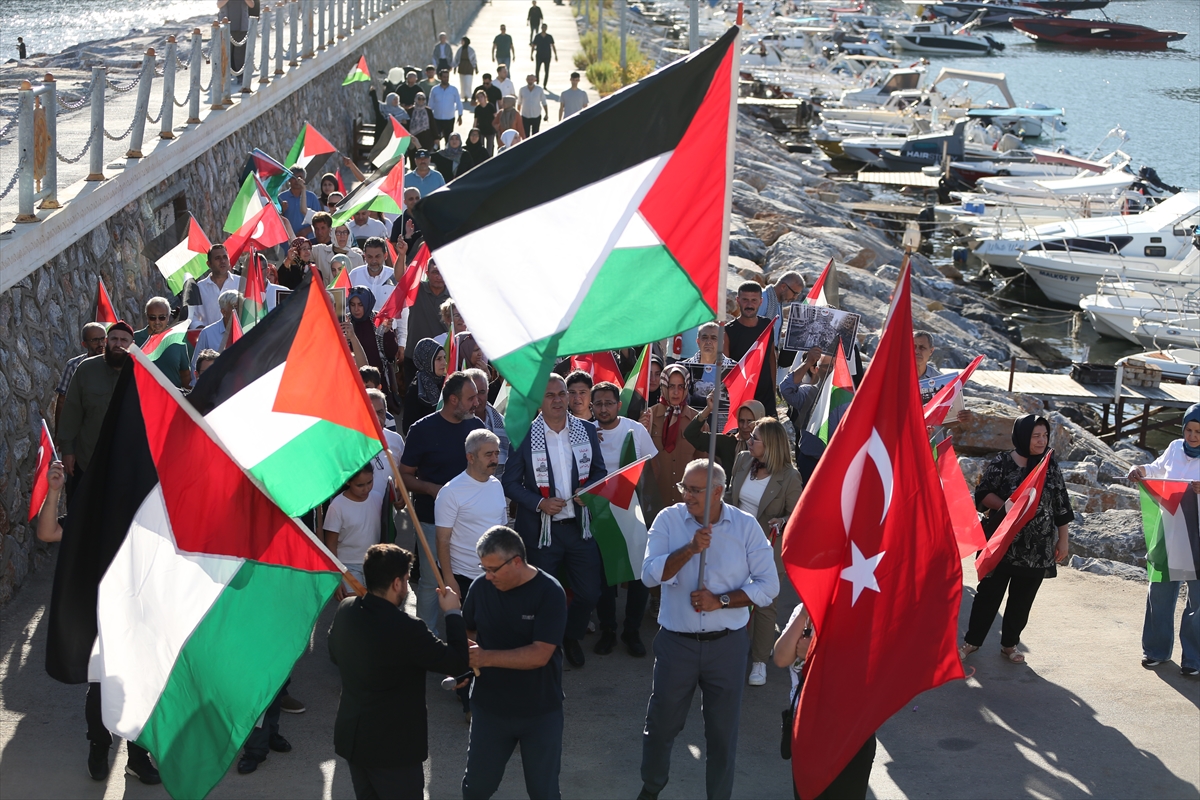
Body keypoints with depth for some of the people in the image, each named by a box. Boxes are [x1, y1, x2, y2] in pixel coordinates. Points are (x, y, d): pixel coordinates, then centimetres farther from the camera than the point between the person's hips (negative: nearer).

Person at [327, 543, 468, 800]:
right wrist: (452, 612, -8)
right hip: (394, 745, -7)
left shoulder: (345, 609, -5)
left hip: (351, 736, 7)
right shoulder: (405, 629, -27)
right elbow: (458, 663, -19)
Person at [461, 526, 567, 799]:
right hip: (489, 707, 3)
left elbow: (539, 654, -25)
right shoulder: (481, 587, -7)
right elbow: (468, 632, 8)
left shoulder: (549, 593, -19)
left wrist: (485, 657, -31)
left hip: (540, 712, -3)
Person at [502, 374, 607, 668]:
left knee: (589, 593, 8)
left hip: (580, 526, 3)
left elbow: (599, 470, 10)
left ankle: (571, 636, 36)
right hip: (541, 530, -3)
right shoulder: (524, 435, -9)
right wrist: (540, 503, -18)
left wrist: (589, 490, -11)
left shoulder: (587, 430, 1)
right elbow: (510, 482, -5)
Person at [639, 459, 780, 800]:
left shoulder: (746, 526, -5)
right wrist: (691, 548, -26)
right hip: (676, 642, 1)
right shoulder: (669, 519, -5)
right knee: (661, 723, 14)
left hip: (727, 644, 0)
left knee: (723, 731, 10)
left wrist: (721, 600, -15)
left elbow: (768, 585, -6)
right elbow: (650, 574, -15)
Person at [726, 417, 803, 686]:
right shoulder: (743, 460, -2)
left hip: (768, 549, -4)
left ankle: (759, 661, 21)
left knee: (764, 605, 7)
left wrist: (780, 522, -29)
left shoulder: (789, 477, -18)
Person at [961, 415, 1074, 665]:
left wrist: (1062, 540, 6)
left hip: (1037, 547, 3)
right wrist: (1006, 507, -19)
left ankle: (1009, 643, 24)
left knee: (1023, 597, 9)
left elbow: (1061, 506, 7)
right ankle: (972, 640, 16)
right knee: (989, 591, 4)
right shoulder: (1001, 463, -7)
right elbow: (983, 494, -4)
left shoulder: (1051, 466, 3)